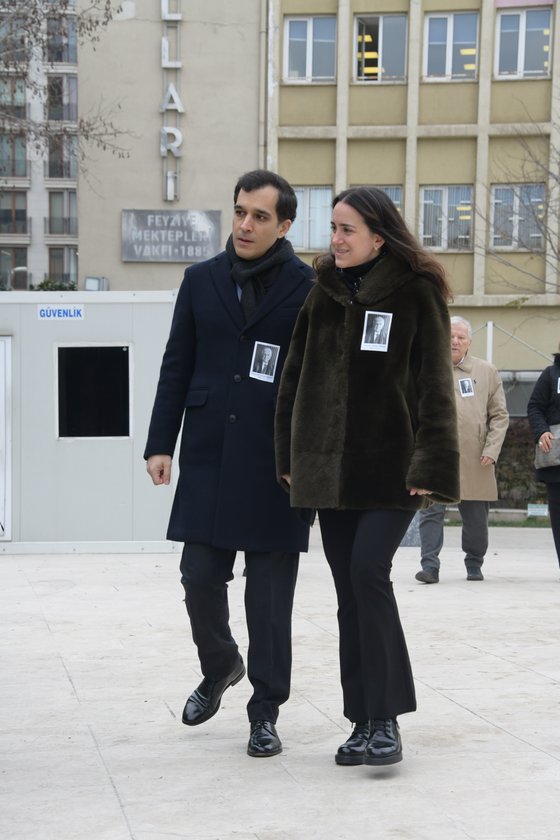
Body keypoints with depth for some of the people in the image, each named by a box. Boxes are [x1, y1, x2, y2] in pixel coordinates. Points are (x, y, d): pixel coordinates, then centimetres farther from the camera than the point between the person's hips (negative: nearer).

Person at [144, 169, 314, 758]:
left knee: (270, 594, 3)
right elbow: (176, 367, 10)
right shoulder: (202, 281, 9)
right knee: (200, 577, 4)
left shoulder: (309, 288, -1)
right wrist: (161, 443, 4)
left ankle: (266, 710, 16)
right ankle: (220, 666, 33)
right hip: (208, 459, 3)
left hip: (276, 465, -3)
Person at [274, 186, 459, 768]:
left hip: (389, 467, -5)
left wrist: (430, 464, -15)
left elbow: (434, 386, -7)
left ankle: (386, 719, -8)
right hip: (329, 468, 5)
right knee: (349, 589, 6)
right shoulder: (324, 293, 10)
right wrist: (289, 458, 10)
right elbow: (294, 379, 14)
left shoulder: (416, 294, -4)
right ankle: (364, 721, 14)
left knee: (368, 572, -17)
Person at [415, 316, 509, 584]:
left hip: (474, 460, 1)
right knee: (430, 510, -9)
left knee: (476, 517, 8)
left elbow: (499, 415, 9)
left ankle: (474, 565, 25)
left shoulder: (487, 371, 9)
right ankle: (430, 566, -7)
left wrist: (491, 449, -3)